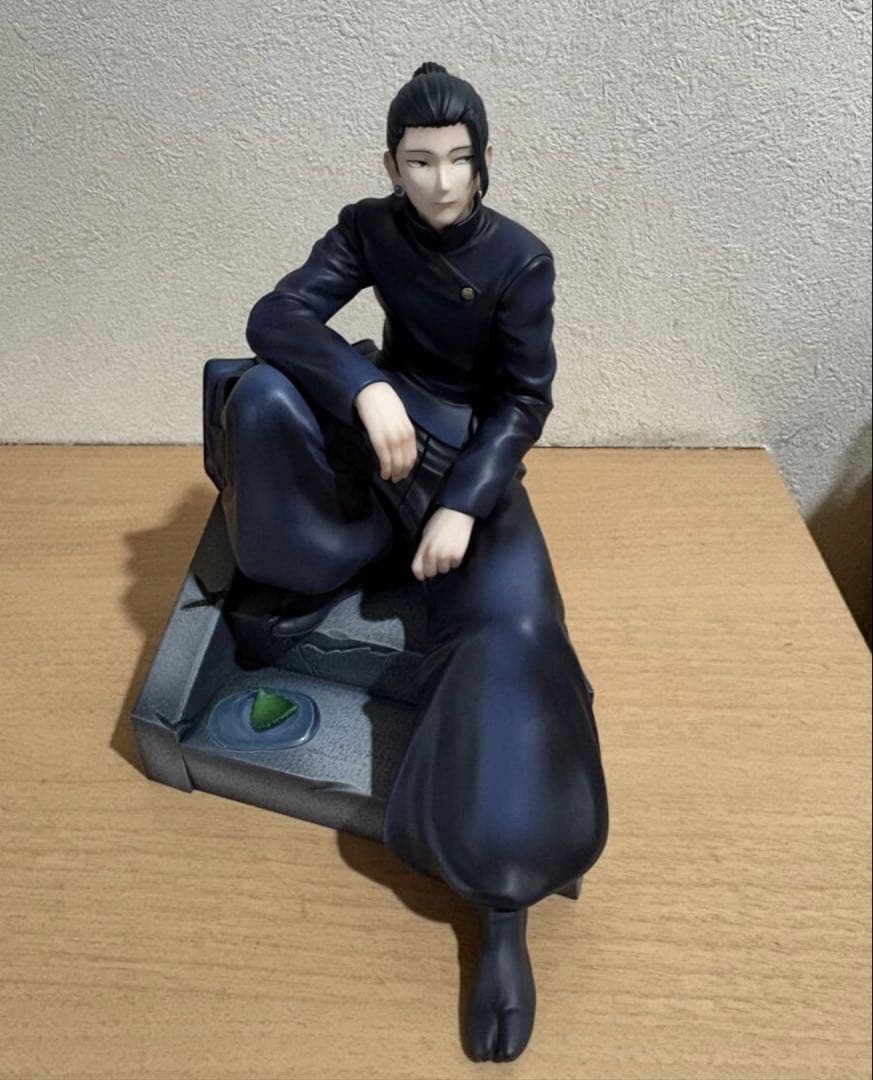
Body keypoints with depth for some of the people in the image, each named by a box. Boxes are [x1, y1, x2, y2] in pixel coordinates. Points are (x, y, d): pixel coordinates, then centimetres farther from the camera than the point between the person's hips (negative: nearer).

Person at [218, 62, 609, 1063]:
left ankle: (503, 913, -26)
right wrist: (367, 389, -33)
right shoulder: (367, 228, -3)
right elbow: (273, 318, -16)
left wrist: (463, 504, -25)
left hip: (476, 453, -2)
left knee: (511, 628, -28)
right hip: (383, 427, 3)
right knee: (264, 393, -27)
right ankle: (295, 594, -9)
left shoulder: (521, 259, -9)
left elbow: (524, 402, -11)